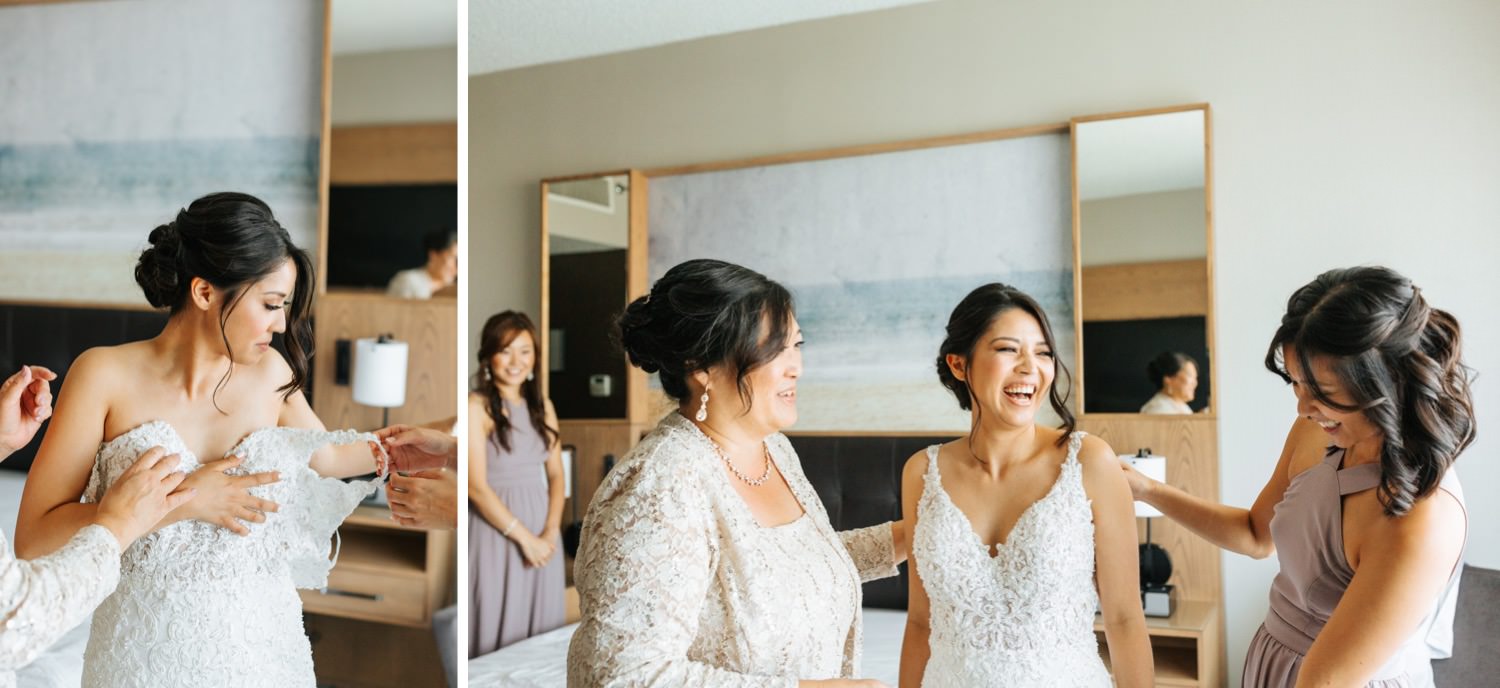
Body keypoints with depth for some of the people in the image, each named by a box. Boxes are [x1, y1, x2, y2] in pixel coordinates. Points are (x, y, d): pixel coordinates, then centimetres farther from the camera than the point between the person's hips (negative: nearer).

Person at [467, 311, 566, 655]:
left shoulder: (542, 405, 8)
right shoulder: (477, 406, -10)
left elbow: (556, 473, 8)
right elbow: (477, 486, -14)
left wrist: (551, 531, -6)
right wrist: (524, 536, -13)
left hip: (542, 530, 5)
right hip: (497, 529, -5)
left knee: (542, 624, 12)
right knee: (499, 625, 3)